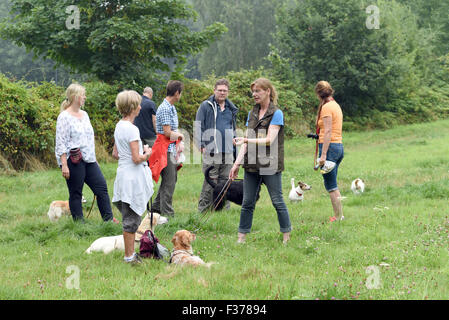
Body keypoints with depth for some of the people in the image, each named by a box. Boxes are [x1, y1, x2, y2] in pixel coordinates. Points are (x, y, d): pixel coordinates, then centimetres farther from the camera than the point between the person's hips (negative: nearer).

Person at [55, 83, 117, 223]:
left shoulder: (84, 114, 15)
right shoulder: (64, 117, -10)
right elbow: (61, 143, -14)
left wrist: (94, 158, 22)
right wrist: (64, 165, -19)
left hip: (88, 160, 8)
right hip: (73, 161, -8)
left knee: (101, 187, 3)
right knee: (75, 194, 0)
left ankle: (109, 219, 9)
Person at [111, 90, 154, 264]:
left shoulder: (119, 126, 10)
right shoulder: (132, 129, -18)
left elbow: (115, 154, 17)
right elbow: (137, 159, -21)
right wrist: (147, 154, -1)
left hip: (123, 173, 9)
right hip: (133, 177, -9)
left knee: (129, 217, 15)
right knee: (131, 218, -1)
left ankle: (130, 253, 20)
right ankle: (129, 256, 5)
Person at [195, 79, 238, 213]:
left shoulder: (231, 109, 18)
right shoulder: (206, 106, 1)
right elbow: (198, 126, -2)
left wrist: (235, 149, 23)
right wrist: (201, 145, -11)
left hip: (228, 152, 5)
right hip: (211, 151, -5)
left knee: (226, 180, 8)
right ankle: (203, 209, -1)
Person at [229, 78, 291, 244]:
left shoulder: (277, 113, -5)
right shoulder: (252, 113, 14)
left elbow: (269, 140, -14)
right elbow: (246, 140, 13)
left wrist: (246, 140, -24)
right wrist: (237, 163, 6)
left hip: (270, 165, -6)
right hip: (252, 165, 6)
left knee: (277, 201, -1)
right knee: (247, 203, 6)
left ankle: (286, 236, 8)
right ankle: (241, 238, 10)